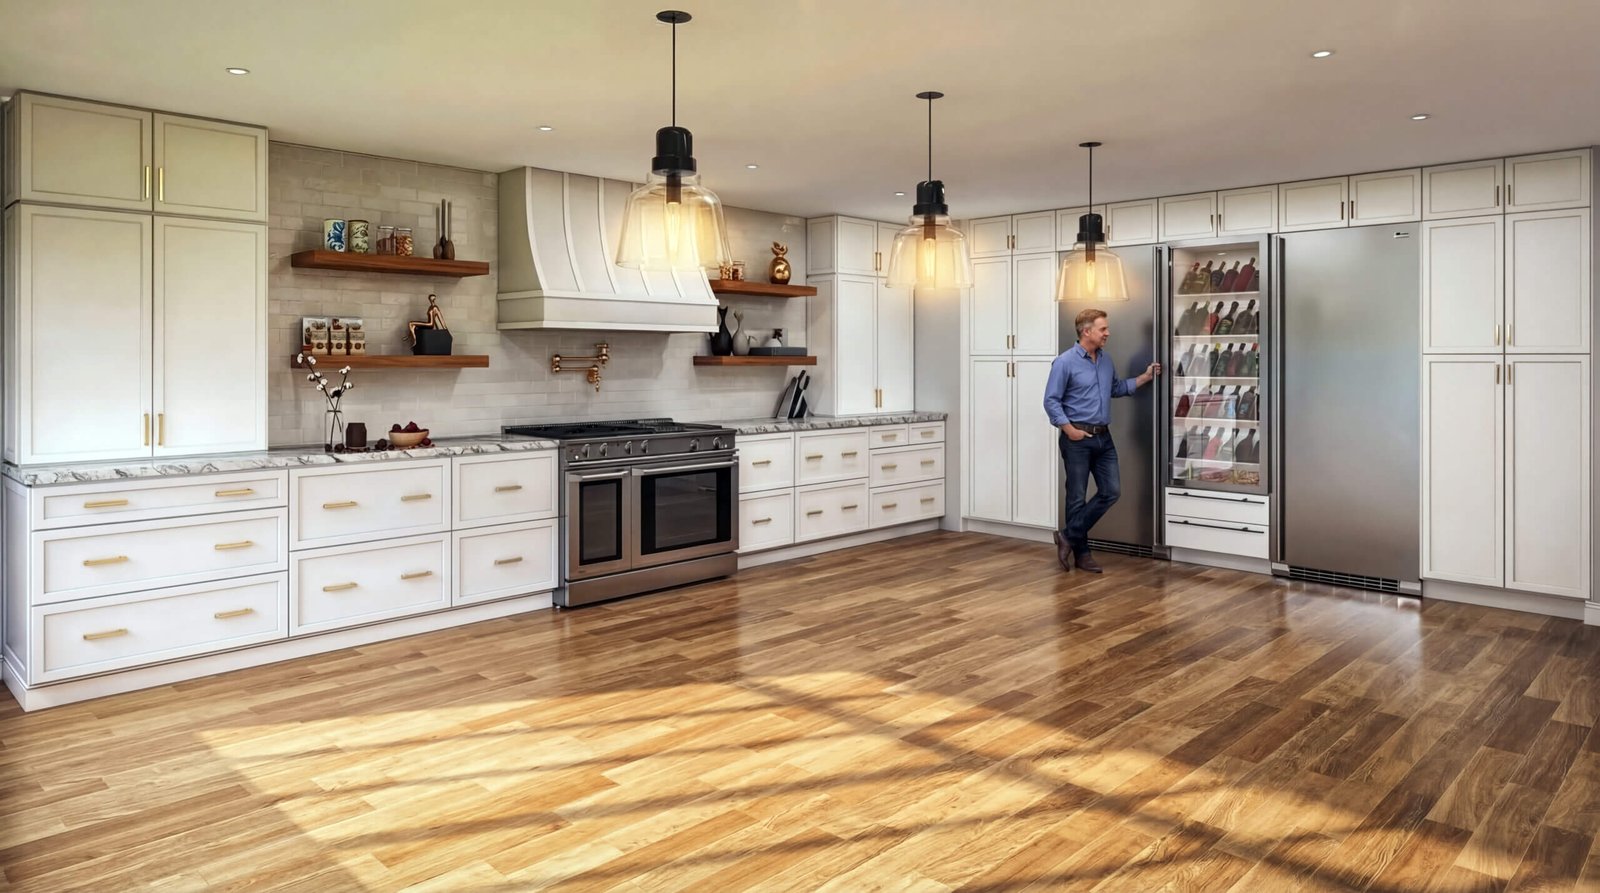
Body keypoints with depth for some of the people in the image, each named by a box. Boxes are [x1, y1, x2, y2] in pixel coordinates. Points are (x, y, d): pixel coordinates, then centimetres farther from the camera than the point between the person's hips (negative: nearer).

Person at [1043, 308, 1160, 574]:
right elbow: (1051, 401, -11)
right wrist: (1069, 429, -17)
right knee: (1078, 497, 2)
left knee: (1111, 491, 3)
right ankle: (1081, 551, 14)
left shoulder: (1105, 359, 11)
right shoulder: (1065, 362, -10)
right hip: (1078, 438, -7)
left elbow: (1117, 388, 25)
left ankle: (1070, 536, 12)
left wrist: (1145, 377, 14)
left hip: (1103, 436, 7)